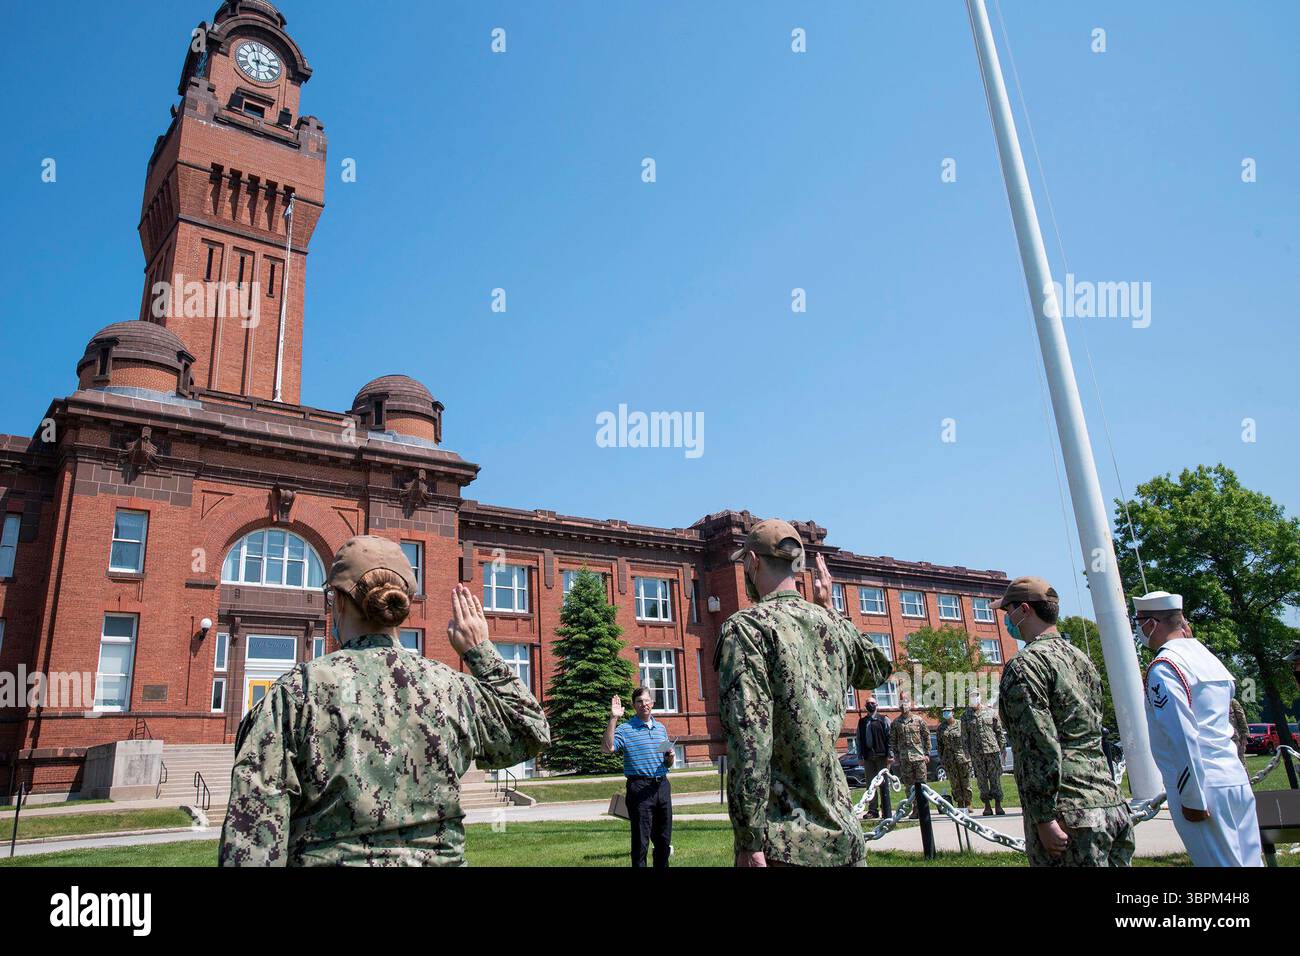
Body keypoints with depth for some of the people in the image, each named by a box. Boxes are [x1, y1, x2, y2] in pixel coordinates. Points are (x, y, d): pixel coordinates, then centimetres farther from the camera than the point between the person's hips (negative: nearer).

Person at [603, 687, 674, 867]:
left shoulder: (661, 727, 16)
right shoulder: (625, 728, -2)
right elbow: (608, 748, -21)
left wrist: (670, 758, 0)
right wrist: (613, 719, -22)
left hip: (662, 785, 5)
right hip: (639, 787, -5)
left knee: (664, 838, 11)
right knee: (641, 840, -3)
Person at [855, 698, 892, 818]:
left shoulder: (883, 719, 3)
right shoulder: (862, 722, 14)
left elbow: (890, 737, -2)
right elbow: (859, 740, 14)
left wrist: (890, 754, -10)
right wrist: (860, 757, 7)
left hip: (881, 756, -4)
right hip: (868, 757, 4)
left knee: (883, 784, 0)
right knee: (870, 784, 5)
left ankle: (886, 811, 5)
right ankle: (872, 810, 11)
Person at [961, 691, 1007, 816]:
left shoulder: (991, 712, 5)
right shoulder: (966, 715, 7)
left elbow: (999, 731, 9)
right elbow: (964, 736, 8)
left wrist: (1001, 748, 3)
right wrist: (967, 752, 3)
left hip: (993, 750, -1)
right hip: (976, 754, 1)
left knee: (995, 778, 0)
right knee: (982, 779, 4)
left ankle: (998, 806, 6)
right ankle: (987, 806, 10)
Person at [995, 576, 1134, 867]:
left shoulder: (1024, 666, -12)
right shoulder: (1082, 659, 15)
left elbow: (1040, 747, -19)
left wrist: (1044, 819, -17)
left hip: (1070, 816, -8)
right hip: (1113, 805, 8)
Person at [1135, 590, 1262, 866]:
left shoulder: (1163, 668, -13)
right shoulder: (1208, 656, 12)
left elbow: (1183, 737, -19)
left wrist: (1191, 799, -13)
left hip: (1204, 789, -8)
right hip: (1237, 780, 8)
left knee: (1219, 863, -3)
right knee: (1247, 861, 12)